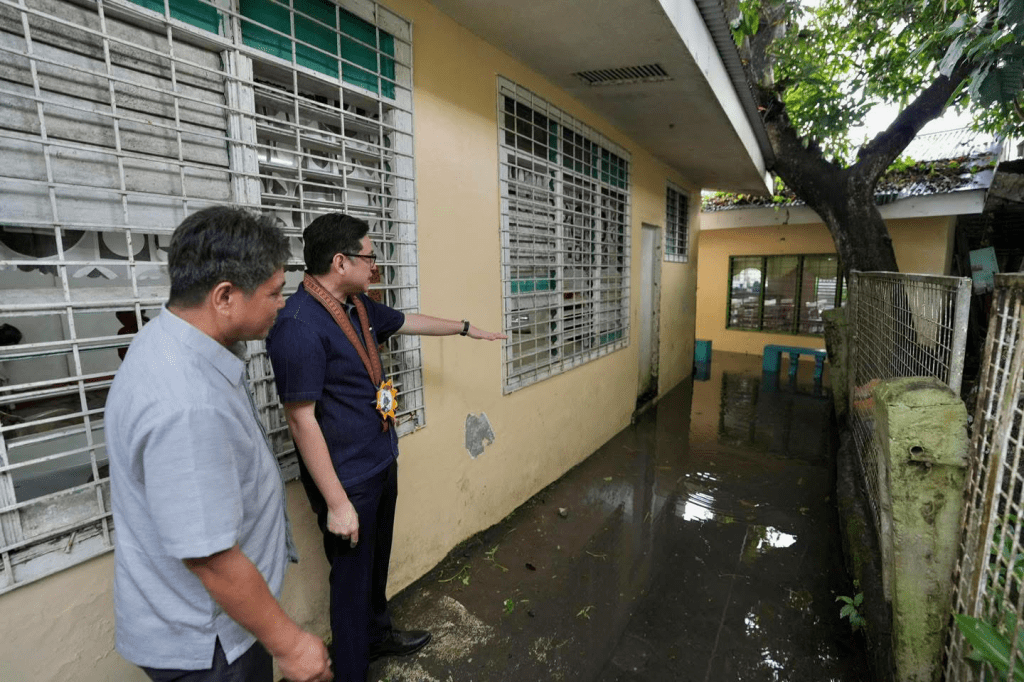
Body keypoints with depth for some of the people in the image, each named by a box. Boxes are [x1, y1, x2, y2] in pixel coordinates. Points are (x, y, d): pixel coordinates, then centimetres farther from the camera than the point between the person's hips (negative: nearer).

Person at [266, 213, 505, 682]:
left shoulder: (358, 305, 3)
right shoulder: (299, 326, -25)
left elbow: (408, 322, 19)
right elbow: (302, 420, -24)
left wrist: (466, 328, 29)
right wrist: (336, 502, -20)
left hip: (382, 462, 9)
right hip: (348, 479, -8)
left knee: (378, 561, 26)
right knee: (352, 576, 12)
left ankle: (377, 635, 51)